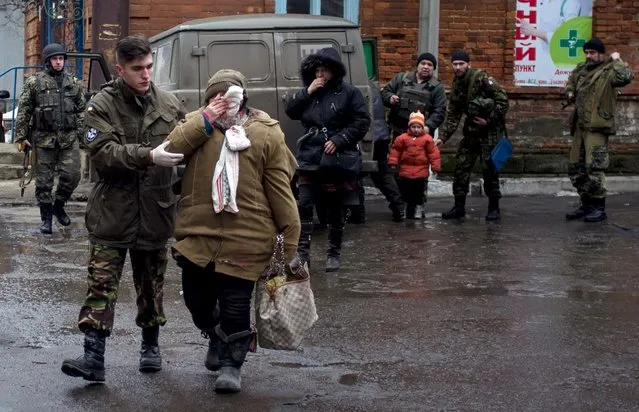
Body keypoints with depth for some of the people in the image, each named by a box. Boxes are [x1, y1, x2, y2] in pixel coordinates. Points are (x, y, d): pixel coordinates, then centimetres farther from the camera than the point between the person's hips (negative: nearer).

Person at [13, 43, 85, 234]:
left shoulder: (74, 83, 10)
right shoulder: (34, 82, 1)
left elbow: (81, 110, 14)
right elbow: (23, 111, 0)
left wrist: (79, 132, 5)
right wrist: (21, 136, -4)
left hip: (69, 138, 2)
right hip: (44, 139, -2)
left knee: (71, 175, -2)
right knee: (44, 180, 2)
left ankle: (58, 206, 22)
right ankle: (46, 216, 13)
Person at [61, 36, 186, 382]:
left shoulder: (170, 105, 3)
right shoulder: (102, 105, -7)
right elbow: (103, 153, -19)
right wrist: (148, 156, -29)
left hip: (154, 210, 3)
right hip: (112, 212, -3)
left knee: (151, 283, 16)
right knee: (101, 283, -6)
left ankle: (151, 345, 33)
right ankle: (94, 356, -4)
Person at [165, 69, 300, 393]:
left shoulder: (265, 133, 0)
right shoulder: (196, 123, 9)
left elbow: (280, 191, -1)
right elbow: (168, 150, -9)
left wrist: (290, 239, -3)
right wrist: (205, 120, -14)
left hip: (245, 239, -3)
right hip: (198, 233, 3)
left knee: (235, 305, 1)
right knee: (197, 299, 13)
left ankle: (231, 364, 21)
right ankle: (217, 339, 43)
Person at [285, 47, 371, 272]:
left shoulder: (349, 93, -6)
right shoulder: (310, 91, 10)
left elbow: (362, 122, -9)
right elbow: (291, 112, 4)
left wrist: (338, 140, -16)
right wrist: (307, 92, -9)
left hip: (338, 161, -4)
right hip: (310, 159, 4)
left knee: (335, 210, 8)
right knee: (304, 205, -5)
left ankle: (334, 254, 20)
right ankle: (302, 253, -2)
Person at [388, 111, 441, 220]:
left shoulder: (427, 139, -4)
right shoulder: (403, 138, -2)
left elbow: (433, 154, -1)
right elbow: (396, 150, 5)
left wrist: (436, 167, -2)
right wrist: (393, 162, 1)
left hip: (421, 173, -1)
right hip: (405, 172, 1)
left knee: (420, 193, 6)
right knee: (405, 193, 8)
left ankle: (419, 211, 17)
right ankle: (406, 211, 20)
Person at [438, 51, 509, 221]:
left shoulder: (481, 78, -15)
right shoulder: (456, 86, 7)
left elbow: (503, 100, -17)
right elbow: (453, 115, 10)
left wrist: (489, 120, -16)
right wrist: (443, 137, 1)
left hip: (491, 129, -7)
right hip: (471, 130, 7)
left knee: (489, 168, -4)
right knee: (461, 166, 4)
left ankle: (494, 207, 8)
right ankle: (459, 207, 13)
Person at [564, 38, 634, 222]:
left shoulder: (609, 71, -9)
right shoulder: (581, 69, 14)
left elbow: (626, 77, -31)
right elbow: (571, 81, 35)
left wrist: (616, 60, -17)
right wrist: (570, 92, 14)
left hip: (597, 127, -8)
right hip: (579, 126, 8)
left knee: (594, 166, -12)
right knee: (575, 167, 12)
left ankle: (599, 208, -4)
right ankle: (586, 204, 23)